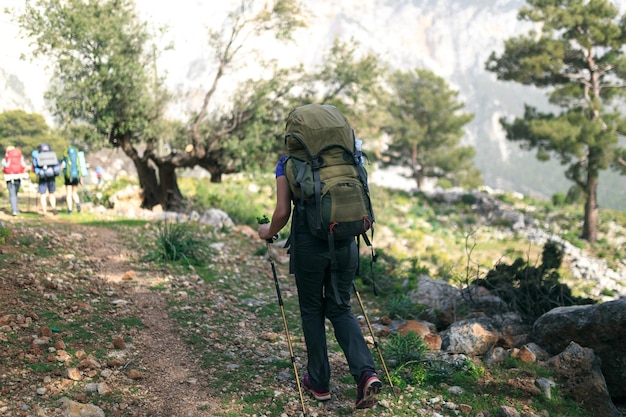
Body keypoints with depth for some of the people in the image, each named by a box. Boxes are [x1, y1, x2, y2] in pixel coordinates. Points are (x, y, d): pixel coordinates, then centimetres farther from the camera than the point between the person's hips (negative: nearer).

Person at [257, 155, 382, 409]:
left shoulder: (288, 163, -1)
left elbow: (282, 212, -8)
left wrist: (269, 232, 12)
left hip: (309, 246, -3)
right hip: (345, 244, 4)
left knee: (312, 311, 14)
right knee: (340, 308, 15)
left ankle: (319, 383, 22)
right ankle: (366, 373, -5)